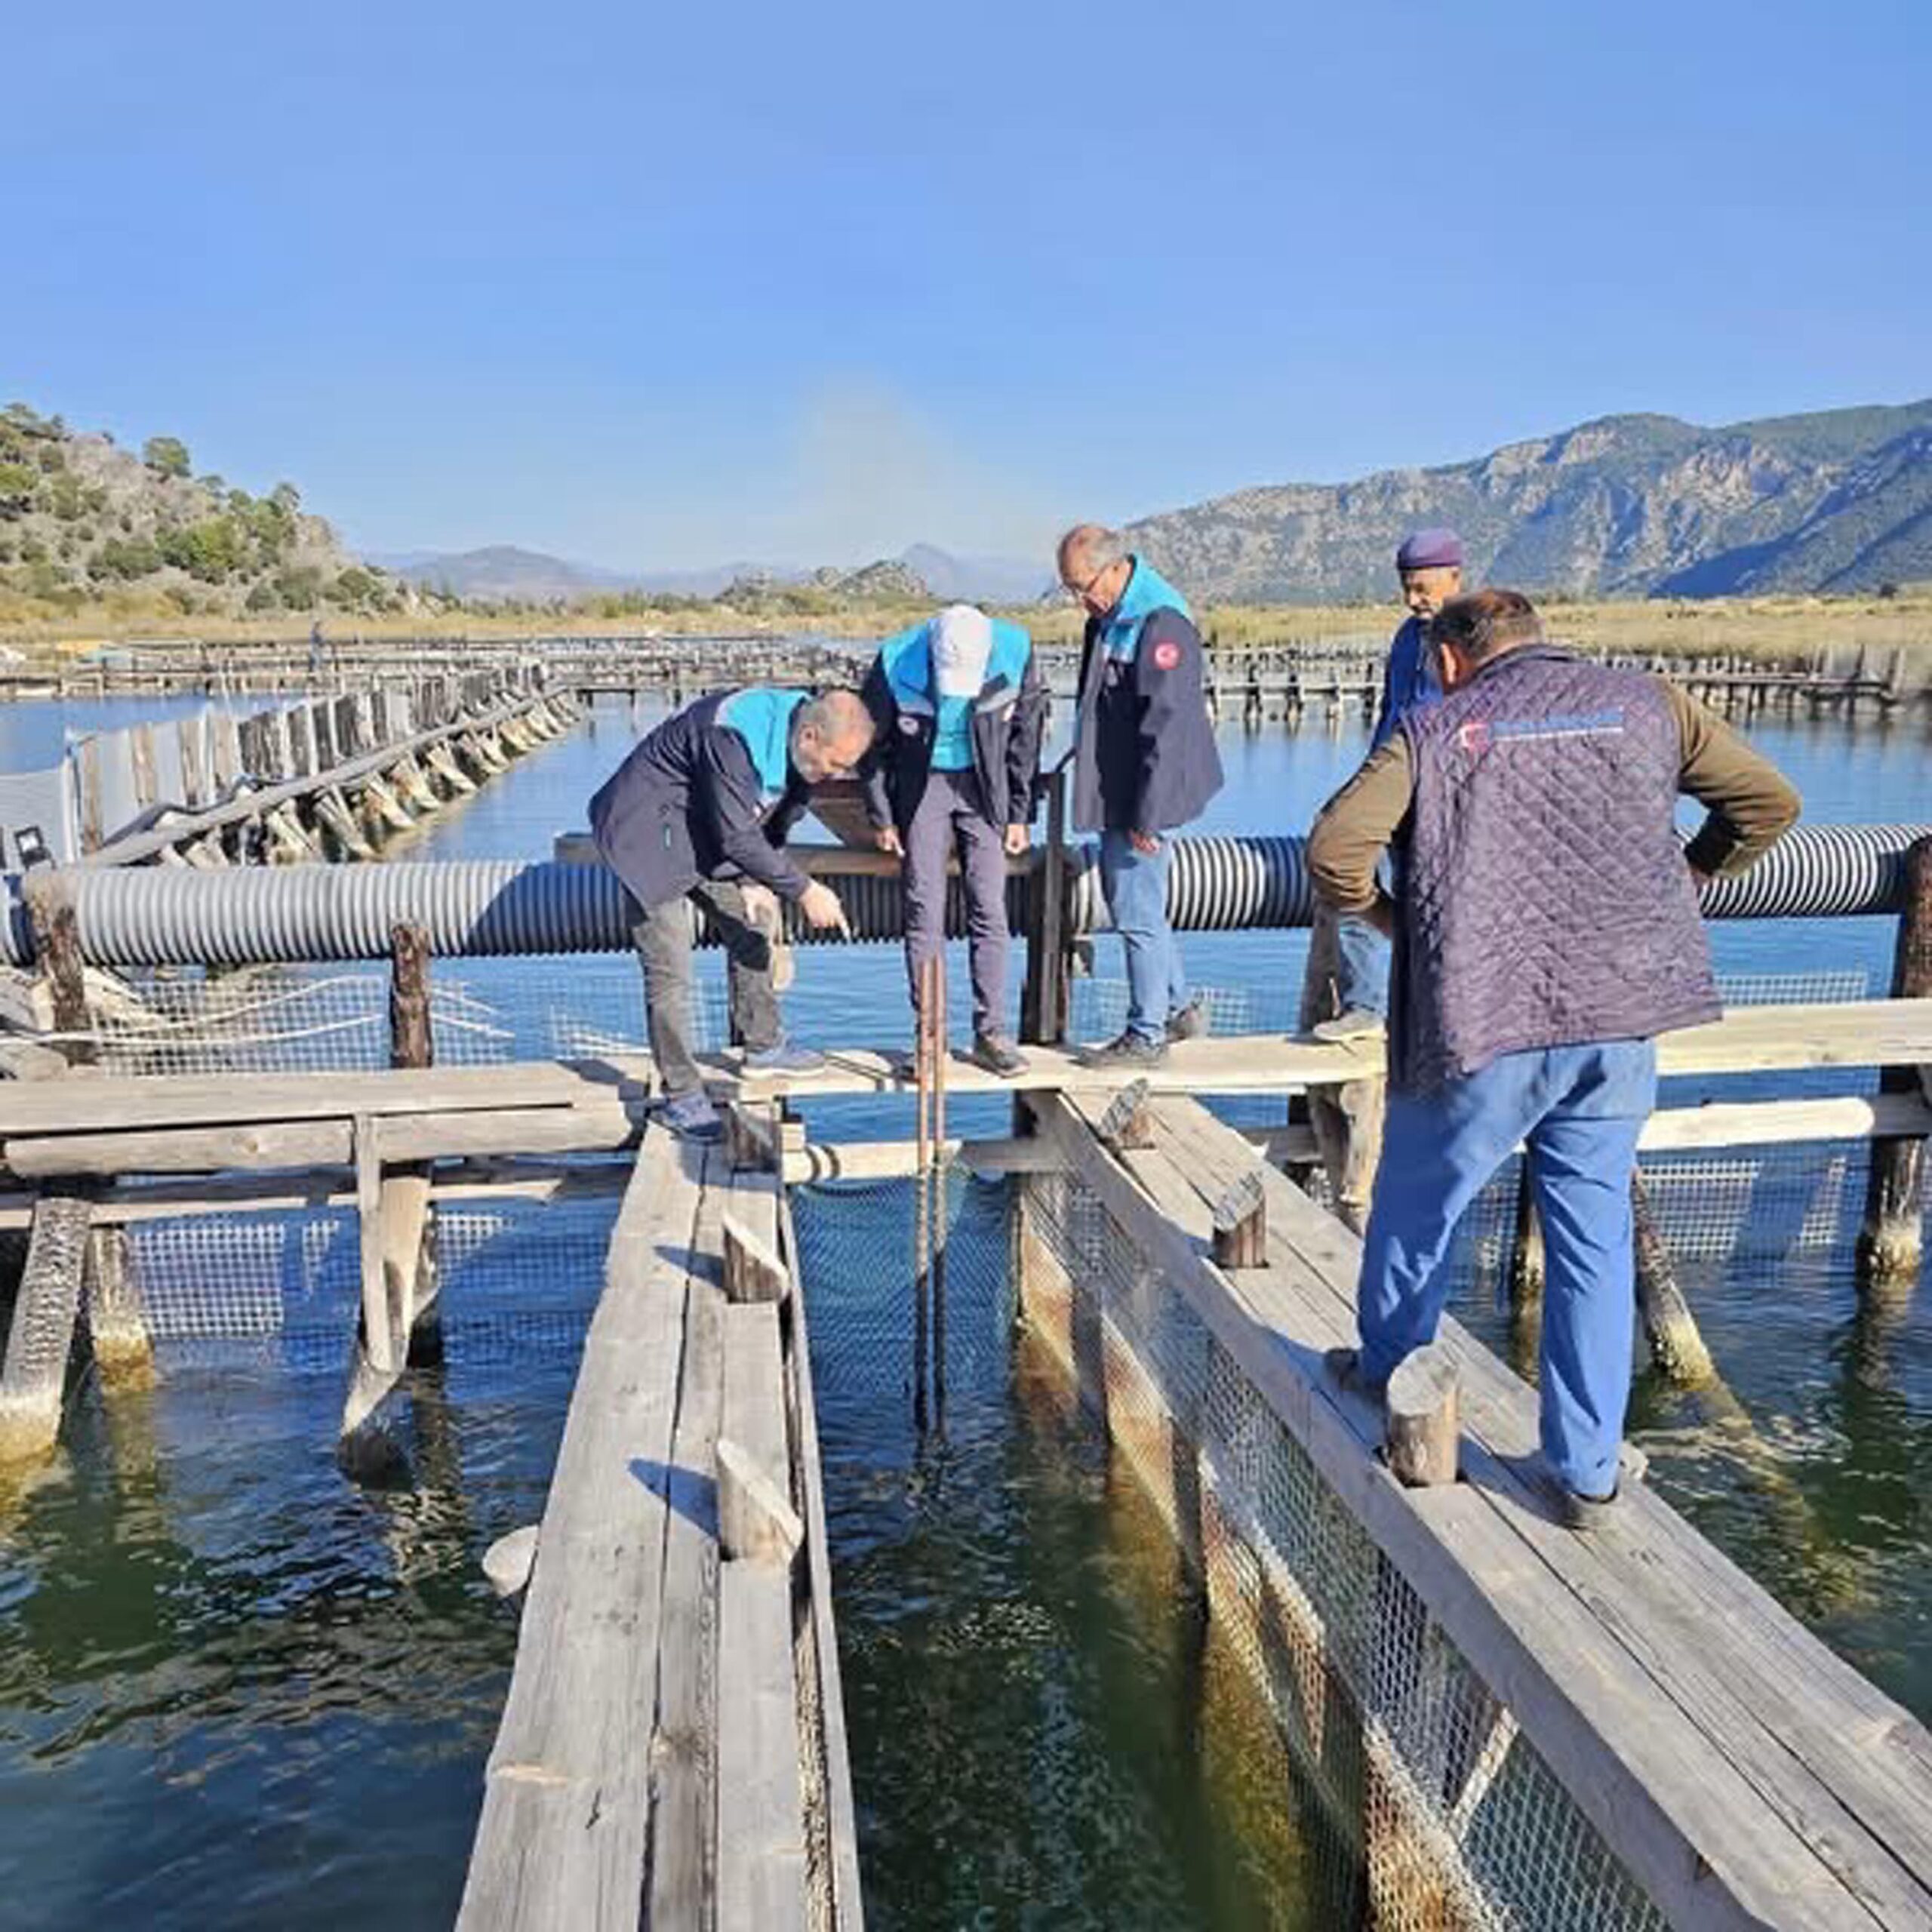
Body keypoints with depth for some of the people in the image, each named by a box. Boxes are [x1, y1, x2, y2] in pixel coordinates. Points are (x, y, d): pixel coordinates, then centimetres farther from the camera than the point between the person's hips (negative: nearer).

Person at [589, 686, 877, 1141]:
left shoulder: (797, 742, -7)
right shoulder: (732, 737, -34)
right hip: (649, 833, -9)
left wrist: (762, 886, 2)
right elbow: (738, 838, -31)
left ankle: (764, 1046, 33)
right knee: (669, 970, -8)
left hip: (706, 836, 9)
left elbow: (777, 821, 7)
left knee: (748, 931, 16)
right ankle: (681, 1098, 2)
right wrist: (803, 891, -29)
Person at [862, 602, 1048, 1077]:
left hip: (983, 787, 1)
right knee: (924, 910, -2)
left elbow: (1026, 734, -3)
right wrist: (881, 818, -2)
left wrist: (1019, 814, -1)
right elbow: (873, 741, -5)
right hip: (921, 785, -1)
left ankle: (991, 1033, 7)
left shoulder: (1016, 653, -19)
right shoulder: (895, 663, -22)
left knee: (989, 912, -2)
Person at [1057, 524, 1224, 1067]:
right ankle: (1180, 1007, 30)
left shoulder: (1161, 623, -20)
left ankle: (1147, 1036, 9)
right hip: (1116, 789, 10)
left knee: (1136, 910, -4)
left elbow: (1166, 725, -23)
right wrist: (1082, 759, 22)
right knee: (1123, 897, 17)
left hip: (1147, 794, -10)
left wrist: (1147, 815, -22)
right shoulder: (1109, 615, 9)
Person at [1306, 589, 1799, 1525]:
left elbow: (1334, 848, -11)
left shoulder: (1435, 728, 2)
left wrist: (1392, 919, 7)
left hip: (1482, 1024, -3)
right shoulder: (1644, 704, 11)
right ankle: (1587, 1471, 20)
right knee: (1594, 1242, 14)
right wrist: (1681, 880, 25)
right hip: (1619, 1024, 3)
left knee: (1414, 1212, 19)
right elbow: (1769, 802, 14)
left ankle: (1388, 1372, 40)